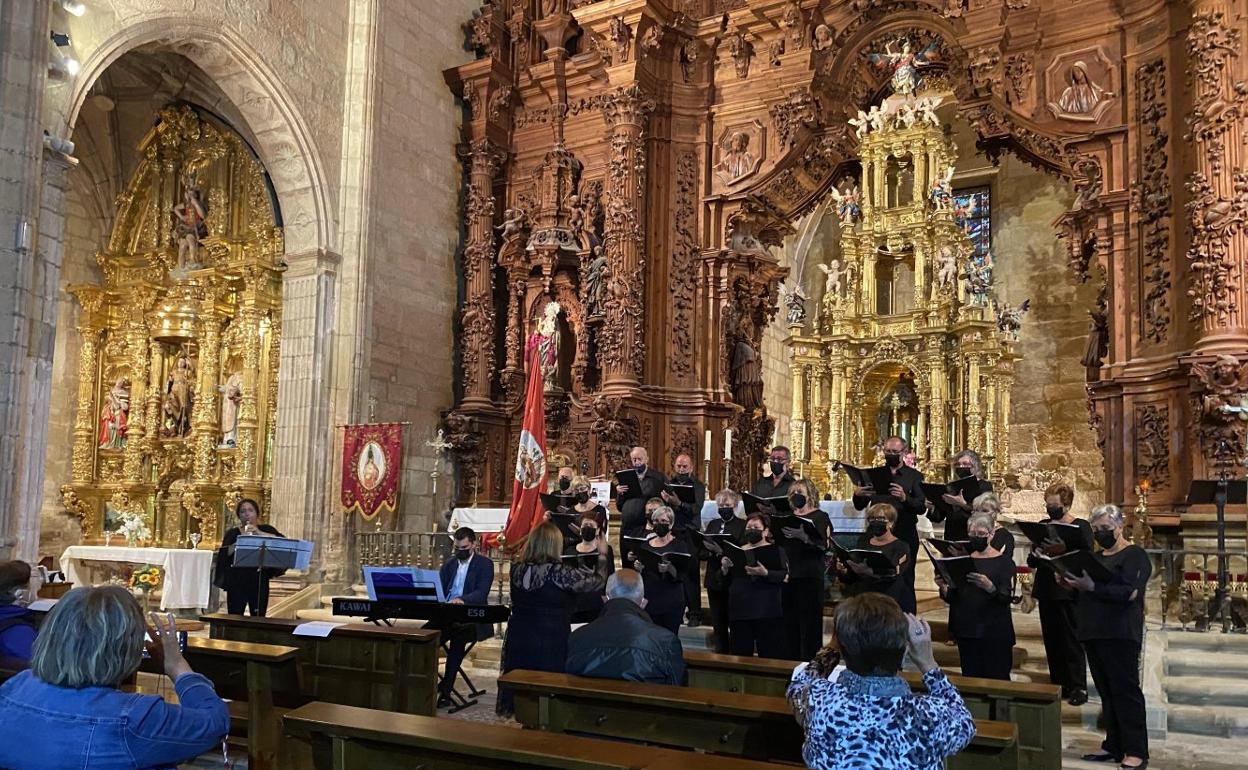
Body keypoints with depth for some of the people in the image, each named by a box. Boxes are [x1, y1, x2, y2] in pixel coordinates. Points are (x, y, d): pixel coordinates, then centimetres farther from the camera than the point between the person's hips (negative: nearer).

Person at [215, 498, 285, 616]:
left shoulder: (266, 529, 8)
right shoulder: (232, 533, 9)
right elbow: (224, 553, -5)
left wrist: (260, 533, -17)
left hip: (259, 581, 0)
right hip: (237, 581, 0)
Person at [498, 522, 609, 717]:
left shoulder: (517, 569, -4)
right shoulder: (558, 572, -18)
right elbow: (597, 582, -12)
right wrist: (602, 555, 6)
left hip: (517, 640, 5)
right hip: (551, 643, -5)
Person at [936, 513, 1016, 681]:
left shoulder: (1004, 561, -1)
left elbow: (1007, 598, -12)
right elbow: (951, 598, 10)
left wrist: (989, 587, -31)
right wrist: (943, 588, -11)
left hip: (994, 633, -4)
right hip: (966, 630, 4)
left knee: (996, 679, -3)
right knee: (970, 679, 7)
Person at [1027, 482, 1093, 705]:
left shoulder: (1081, 527, -3)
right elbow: (1031, 561, 13)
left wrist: (1063, 551, -26)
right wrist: (1037, 555, -8)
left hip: (1068, 592, -6)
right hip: (1046, 592, 6)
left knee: (1072, 642, -2)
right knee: (1052, 641, 10)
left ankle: (1078, 687, 4)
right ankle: (1058, 684, 18)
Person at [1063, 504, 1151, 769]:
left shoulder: (1134, 556, -5)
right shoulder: (1096, 557, 19)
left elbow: (1130, 592, -19)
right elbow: (1086, 591, 21)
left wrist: (1092, 586, -26)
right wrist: (1071, 583, 1)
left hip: (1119, 635, -8)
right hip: (1093, 633, 8)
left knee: (1125, 691, -5)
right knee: (1106, 692, 10)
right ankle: (1113, 745, 16)